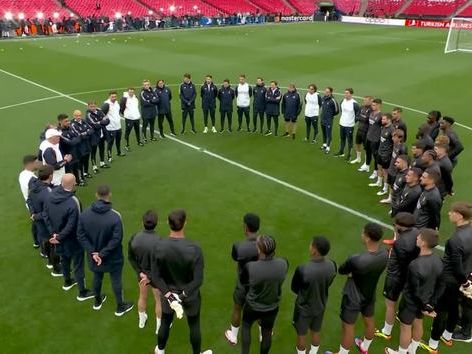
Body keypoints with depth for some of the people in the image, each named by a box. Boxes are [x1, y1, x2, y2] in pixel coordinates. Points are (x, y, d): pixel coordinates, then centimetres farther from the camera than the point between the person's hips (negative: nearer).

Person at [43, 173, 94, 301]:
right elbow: (71, 226, -29)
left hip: (58, 236, 7)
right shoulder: (73, 202, -34)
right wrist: (60, 237, -14)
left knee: (64, 259, 29)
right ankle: (82, 292, 25)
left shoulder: (51, 195, -12)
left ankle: (67, 282, 51)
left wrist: (53, 233, -3)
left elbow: (45, 216, -4)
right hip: (72, 240, -7)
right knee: (78, 265, 10)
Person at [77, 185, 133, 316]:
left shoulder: (84, 214, -14)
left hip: (94, 255, 4)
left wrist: (92, 252, -11)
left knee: (97, 276, 27)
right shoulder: (115, 216, -28)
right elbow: (117, 239, -27)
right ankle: (120, 307, 34)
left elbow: (80, 235, -10)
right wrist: (103, 254, -17)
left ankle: (97, 301, 50)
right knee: (116, 280, 16)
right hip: (112, 258, -4)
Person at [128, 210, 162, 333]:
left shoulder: (134, 237, -22)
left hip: (141, 274, 4)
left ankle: (142, 320, 55)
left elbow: (130, 257, -9)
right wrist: (150, 278, -14)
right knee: (159, 300, 22)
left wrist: (140, 272, -6)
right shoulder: (159, 242, -34)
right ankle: (159, 326, 42)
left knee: (143, 296, 30)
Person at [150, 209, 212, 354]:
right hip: (190, 296, -2)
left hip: (167, 293, 3)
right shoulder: (194, 249, -28)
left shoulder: (159, 247, -20)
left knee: (165, 323, 27)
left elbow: (155, 277, -17)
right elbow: (198, 280, -27)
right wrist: (183, 295, -20)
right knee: (194, 326, 21)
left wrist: (169, 295, -17)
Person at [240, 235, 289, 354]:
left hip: (253, 307, -2)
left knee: (246, 327, 30)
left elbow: (243, 283, -13)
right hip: (272, 307, 2)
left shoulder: (250, 267, -35)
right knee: (267, 334, 27)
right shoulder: (283, 264, -26)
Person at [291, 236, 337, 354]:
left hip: (304, 308, -4)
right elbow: (328, 284, -2)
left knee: (301, 335, 22)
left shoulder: (302, 269, -36)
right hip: (320, 306, 4)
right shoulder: (332, 265, -22)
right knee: (316, 333, 28)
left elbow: (294, 288, -16)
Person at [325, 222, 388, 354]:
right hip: (370, 295, 7)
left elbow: (341, 271, -20)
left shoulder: (356, 260, -40)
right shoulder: (384, 254, -19)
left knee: (348, 327, 15)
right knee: (369, 321, 29)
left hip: (353, 299, -6)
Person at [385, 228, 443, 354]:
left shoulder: (416, 265, -38)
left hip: (411, 301, -7)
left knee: (405, 328, 16)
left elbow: (416, 291, -26)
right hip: (427, 301, 7)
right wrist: (431, 303, 9)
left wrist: (424, 307, -9)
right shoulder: (438, 260, -15)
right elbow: (438, 285, -3)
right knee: (418, 324, 27)